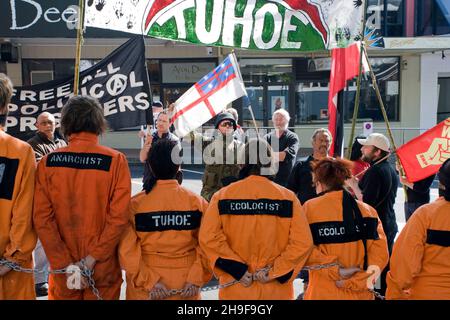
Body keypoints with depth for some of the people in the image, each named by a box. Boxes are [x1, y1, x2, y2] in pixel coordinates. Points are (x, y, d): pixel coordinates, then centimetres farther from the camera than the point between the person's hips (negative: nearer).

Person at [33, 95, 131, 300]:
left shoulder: (47, 162, -6)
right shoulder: (116, 160, -11)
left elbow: (42, 218, -10)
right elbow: (119, 217, -16)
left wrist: (65, 264, -7)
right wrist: (91, 260, -11)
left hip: (62, 269, 2)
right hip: (103, 270, -1)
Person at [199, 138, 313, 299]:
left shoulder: (223, 195, -5)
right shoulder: (287, 196, -5)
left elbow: (208, 237, -14)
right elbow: (303, 242, -11)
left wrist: (236, 269, -9)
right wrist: (275, 272, -7)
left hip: (235, 289, 0)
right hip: (276, 290, 0)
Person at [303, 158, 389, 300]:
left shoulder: (310, 208, -7)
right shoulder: (368, 210, 0)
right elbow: (380, 253, -7)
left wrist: (336, 271, -13)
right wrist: (353, 282, -10)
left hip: (323, 293, -2)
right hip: (360, 293, 2)